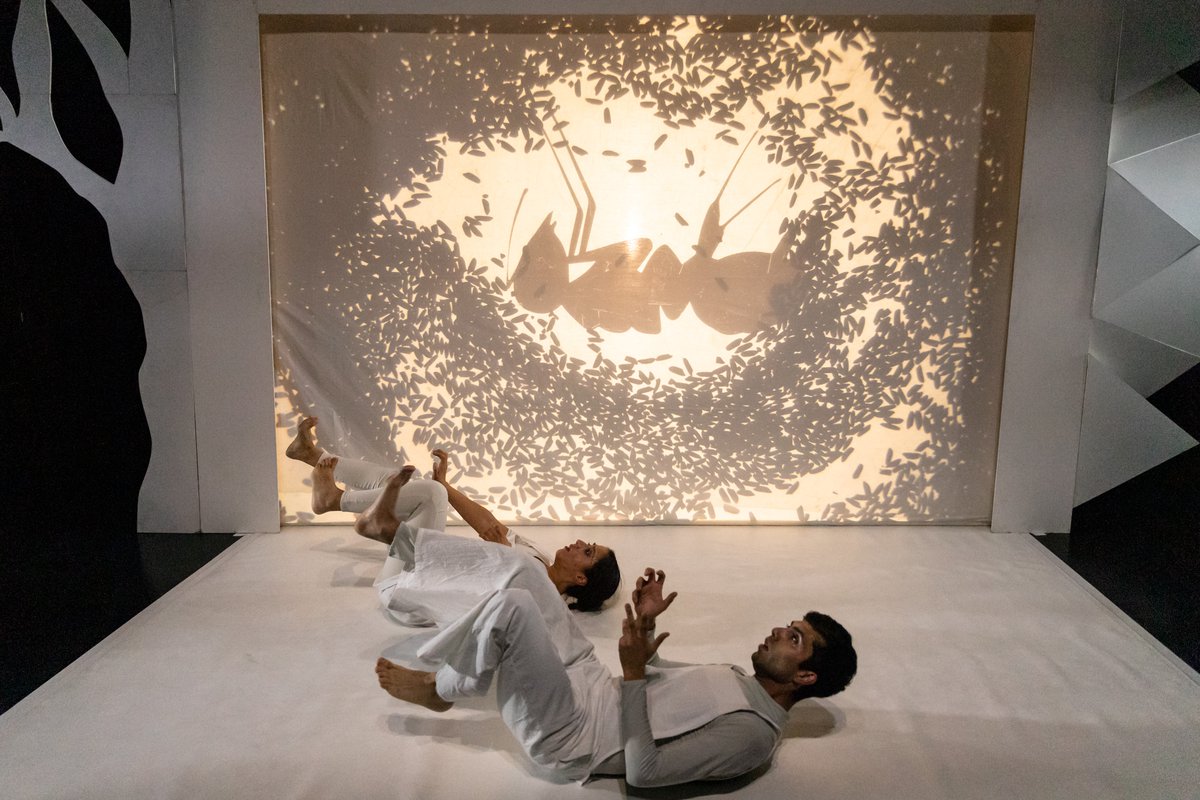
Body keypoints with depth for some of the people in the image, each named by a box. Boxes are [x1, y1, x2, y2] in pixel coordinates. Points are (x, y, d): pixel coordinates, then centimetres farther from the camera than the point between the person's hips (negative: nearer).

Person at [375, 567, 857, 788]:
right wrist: (646, 626, 0)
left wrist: (633, 674, -26)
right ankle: (446, 675, 20)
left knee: (512, 606, -22)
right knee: (524, 587, 10)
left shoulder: (752, 732, -20)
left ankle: (438, 691, 5)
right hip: (593, 692, 9)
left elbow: (643, 772, -25)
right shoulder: (743, 681, 8)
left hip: (567, 739, -9)